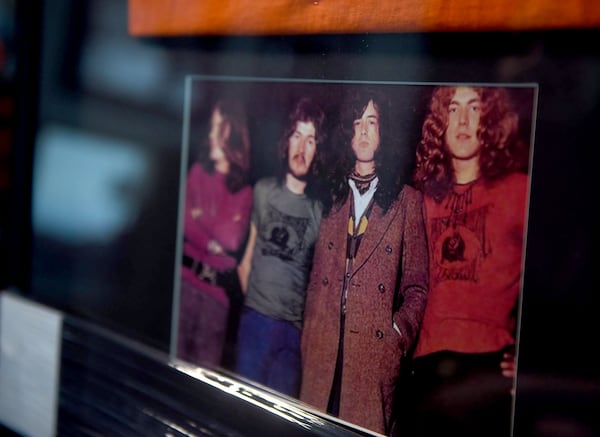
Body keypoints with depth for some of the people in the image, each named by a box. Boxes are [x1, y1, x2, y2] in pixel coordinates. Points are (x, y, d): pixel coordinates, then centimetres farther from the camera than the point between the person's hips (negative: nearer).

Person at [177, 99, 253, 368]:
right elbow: (185, 222, -2)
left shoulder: (244, 190, 3)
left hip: (218, 284, 0)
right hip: (188, 272, 0)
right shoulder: (198, 172, 7)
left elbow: (233, 238, -6)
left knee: (206, 360, 2)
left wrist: (201, 218, -2)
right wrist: (212, 242, -12)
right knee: (178, 347, -3)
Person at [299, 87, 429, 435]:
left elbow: (416, 286, 4)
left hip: (375, 350, -2)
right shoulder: (332, 195, 13)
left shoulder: (406, 200, 4)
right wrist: (307, 337, 4)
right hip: (322, 349, 3)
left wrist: (398, 335, -9)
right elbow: (315, 276, 13)